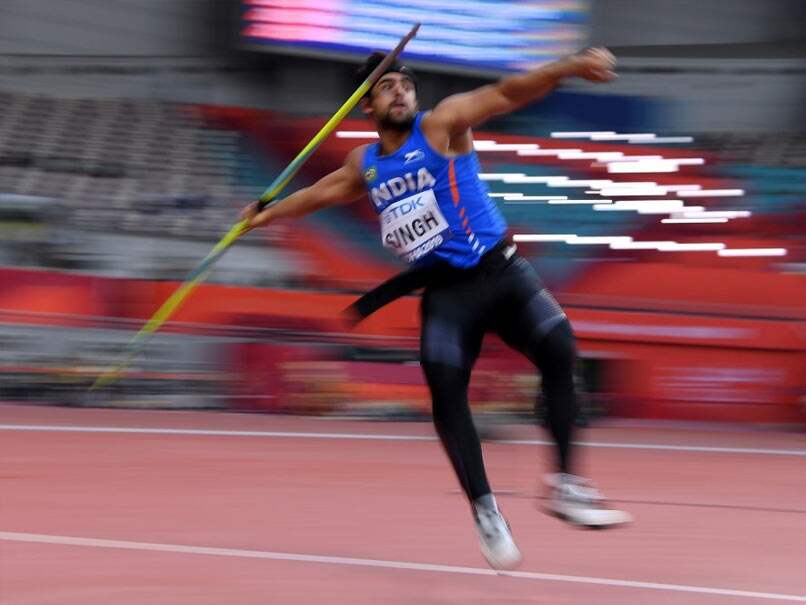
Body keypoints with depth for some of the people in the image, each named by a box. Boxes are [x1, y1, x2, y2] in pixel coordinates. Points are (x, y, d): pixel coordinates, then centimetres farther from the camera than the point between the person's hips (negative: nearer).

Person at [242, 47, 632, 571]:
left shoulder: (442, 124, -4)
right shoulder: (365, 165, 11)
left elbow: (505, 94, -19)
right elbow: (323, 192, 33)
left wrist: (567, 68, -34)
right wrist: (269, 214, 48)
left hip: (500, 272, -3)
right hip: (445, 291, 3)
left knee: (557, 346, -26)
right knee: (445, 385, -19)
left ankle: (566, 486, -22)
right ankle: (484, 509, -12)